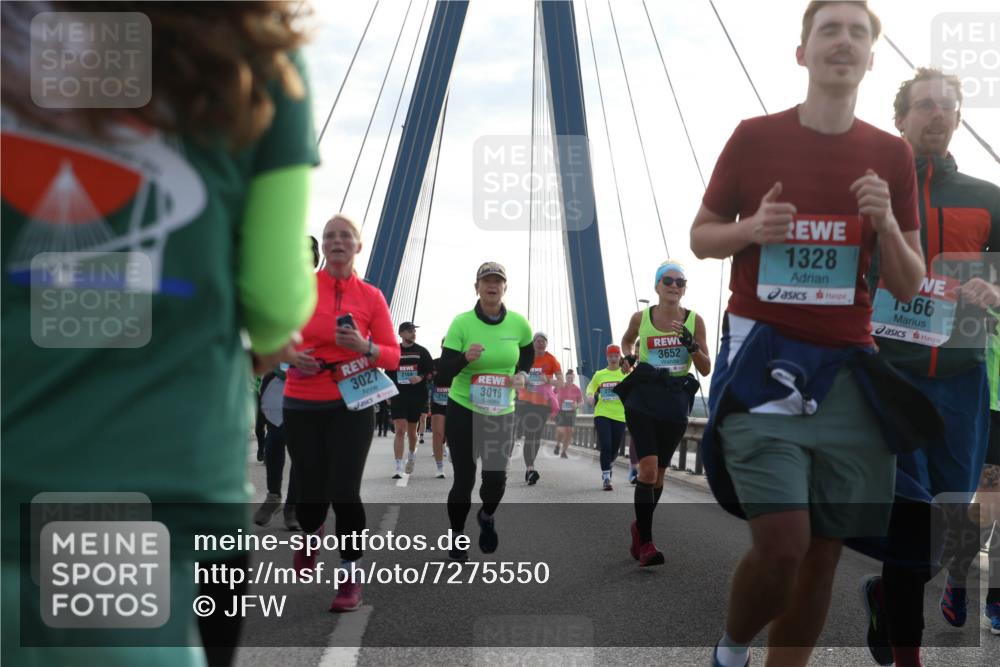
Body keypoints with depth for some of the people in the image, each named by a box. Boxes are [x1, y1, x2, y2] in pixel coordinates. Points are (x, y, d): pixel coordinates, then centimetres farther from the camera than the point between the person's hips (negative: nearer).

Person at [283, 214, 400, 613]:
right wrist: (290, 354, -11)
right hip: (302, 406, 1)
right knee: (310, 492, 6)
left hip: (352, 406, -1)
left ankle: (351, 577, 8)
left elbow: (392, 356, 1)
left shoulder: (371, 296, 0)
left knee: (344, 492, -10)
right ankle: (311, 533, 45)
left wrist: (364, 347, -18)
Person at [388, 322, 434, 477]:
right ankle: (398, 468, -13)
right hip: (398, 396, -1)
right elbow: (388, 375, 13)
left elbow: (431, 372, 4)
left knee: (412, 431, 13)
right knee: (400, 431, -11)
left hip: (417, 396, 1)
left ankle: (412, 454, 43)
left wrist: (421, 377, -15)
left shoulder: (422, 352, 4)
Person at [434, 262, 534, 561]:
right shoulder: (462, 323, -12)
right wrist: (465, 357, -32)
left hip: (501, 413, 2)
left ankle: (487, 517, 33)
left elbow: (528, 355, 18)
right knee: (464, 478, 1)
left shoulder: (519, 324, -4)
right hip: (463, 411, -2)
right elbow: (442, 374, -14)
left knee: (497, 476, -3)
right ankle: (457, 537, 25)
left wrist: (520, 376, -2)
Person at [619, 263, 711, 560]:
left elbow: (706, 370, 0)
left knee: (659, 472, 11)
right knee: (648, 469, -17)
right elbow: (627, 340, 24)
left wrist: (692, 345, -16)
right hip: (643, 399, -2)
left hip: (676, 402, 2)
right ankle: (646, 543, -14)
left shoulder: (694, 320, 0)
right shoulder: (641, 318, 1)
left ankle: (640, 526, 34)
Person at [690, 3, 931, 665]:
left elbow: (910, 287, 8)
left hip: (847, 369, 3)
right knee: (782, 544, -12)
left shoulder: (891, 155, 6)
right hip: (763, 359, -3)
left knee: (824, 553, 5)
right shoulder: (755, 137, 0)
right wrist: (751, 229, -11)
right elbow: (700, 237, 9)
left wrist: (887, 226, -11)